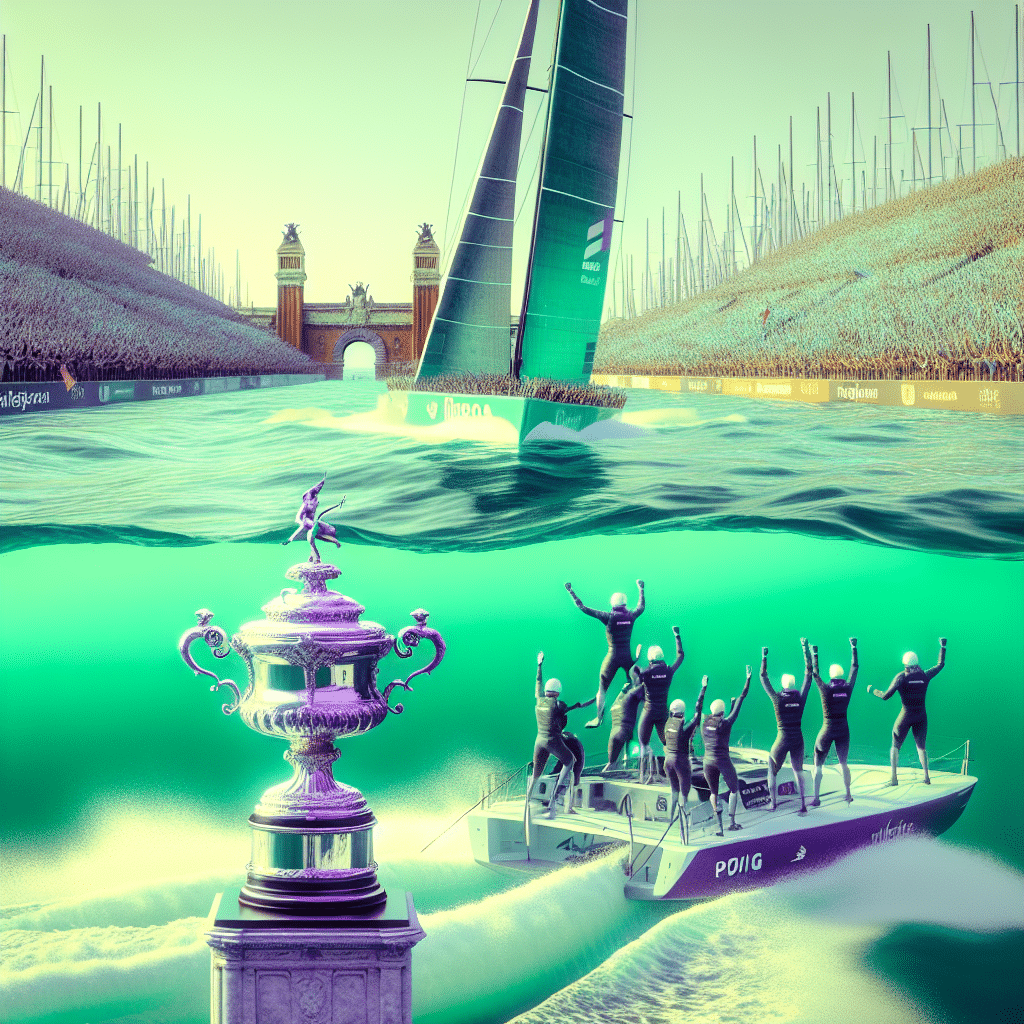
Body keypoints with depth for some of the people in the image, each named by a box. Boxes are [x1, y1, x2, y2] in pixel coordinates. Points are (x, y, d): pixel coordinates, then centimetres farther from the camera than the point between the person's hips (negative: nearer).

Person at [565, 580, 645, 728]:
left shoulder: (609, 617, -12)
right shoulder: (631, 616, -2)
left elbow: (583, 608, -11)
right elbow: (641, 607, 23)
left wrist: (571, 592, -5)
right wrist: (641, 589, 37)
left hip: (612, 657, -3)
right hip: (627, 657, 3)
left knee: (602, 688, 9)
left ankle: (599, 718, 12)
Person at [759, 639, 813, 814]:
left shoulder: (778, 699, -10)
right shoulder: (801, 697, -3)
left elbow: (764, 679, -5)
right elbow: (808, 674, 2)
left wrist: (764, 658, -1)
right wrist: (805, 649, 3)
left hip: (782, 739, -3)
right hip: (798, 739, 3)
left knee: (772, 771, 13)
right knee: (798, 771, 16)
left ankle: (774, 803, 13)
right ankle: (803, 805, 8)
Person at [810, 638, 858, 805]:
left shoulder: (826, 689, -14)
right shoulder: (848, 688, -4)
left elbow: (815, 673, -9)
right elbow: (854, 668, 6)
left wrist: (814, 655, -2)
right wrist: (853, 648, 12)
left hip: (827, 730, -4)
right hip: (843, 729, 4)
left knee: (818, 765, 5)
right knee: (843, 763, 20)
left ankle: (816, 798, 0)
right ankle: (848, 795, 22)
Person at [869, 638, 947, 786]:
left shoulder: (901, 677, -11)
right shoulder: (925, 676, -2)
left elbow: (885, 696, -14)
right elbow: (941, 664, 14)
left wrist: (873, 690, 2)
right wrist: (943, 647, 22)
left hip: (905, 716, -3)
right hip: (921, 717, 3)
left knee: (895, 747, 10)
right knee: (921, 747, 19)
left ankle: (894, 778, 2)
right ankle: (927, 777, 11)